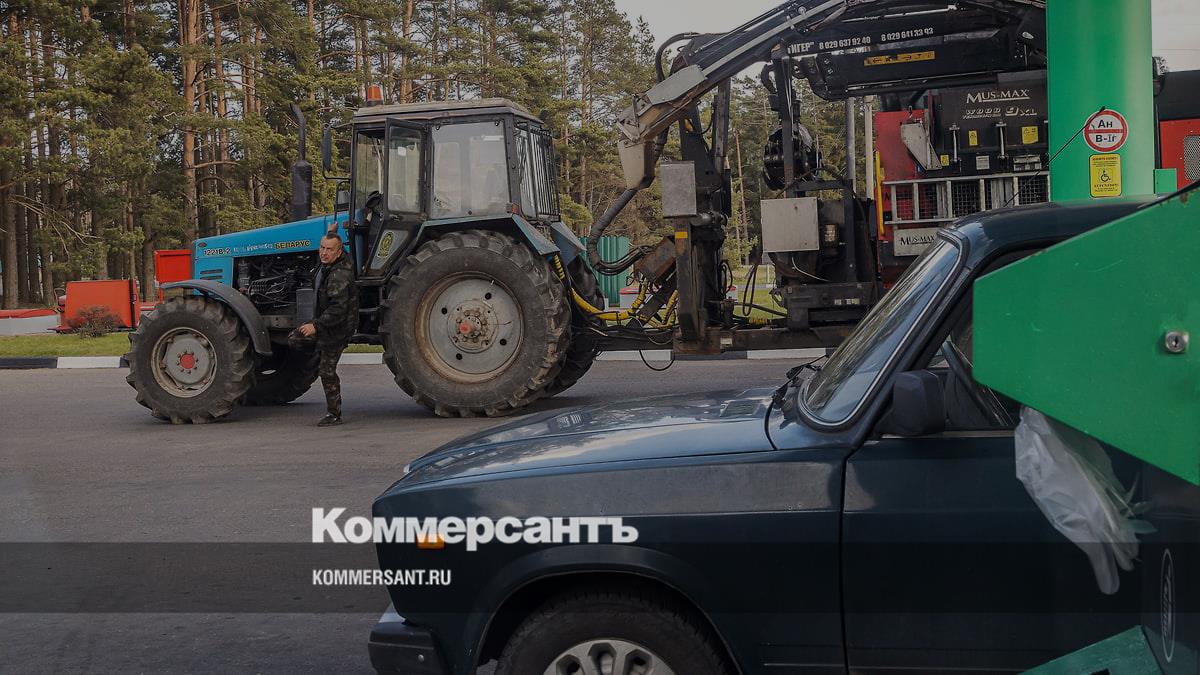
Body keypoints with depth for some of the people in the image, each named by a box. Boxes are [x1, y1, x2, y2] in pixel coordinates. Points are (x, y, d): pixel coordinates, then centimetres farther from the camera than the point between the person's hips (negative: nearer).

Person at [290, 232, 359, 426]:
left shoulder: (340, 275, -27)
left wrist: (317, 326, -31)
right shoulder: (325, 267, 2)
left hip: (337, 327, -9)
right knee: (294, 339, 14)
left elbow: (338, 309, -32)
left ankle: (334, 414, 6)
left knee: (327, 371, -3)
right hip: (323, 321, 9)